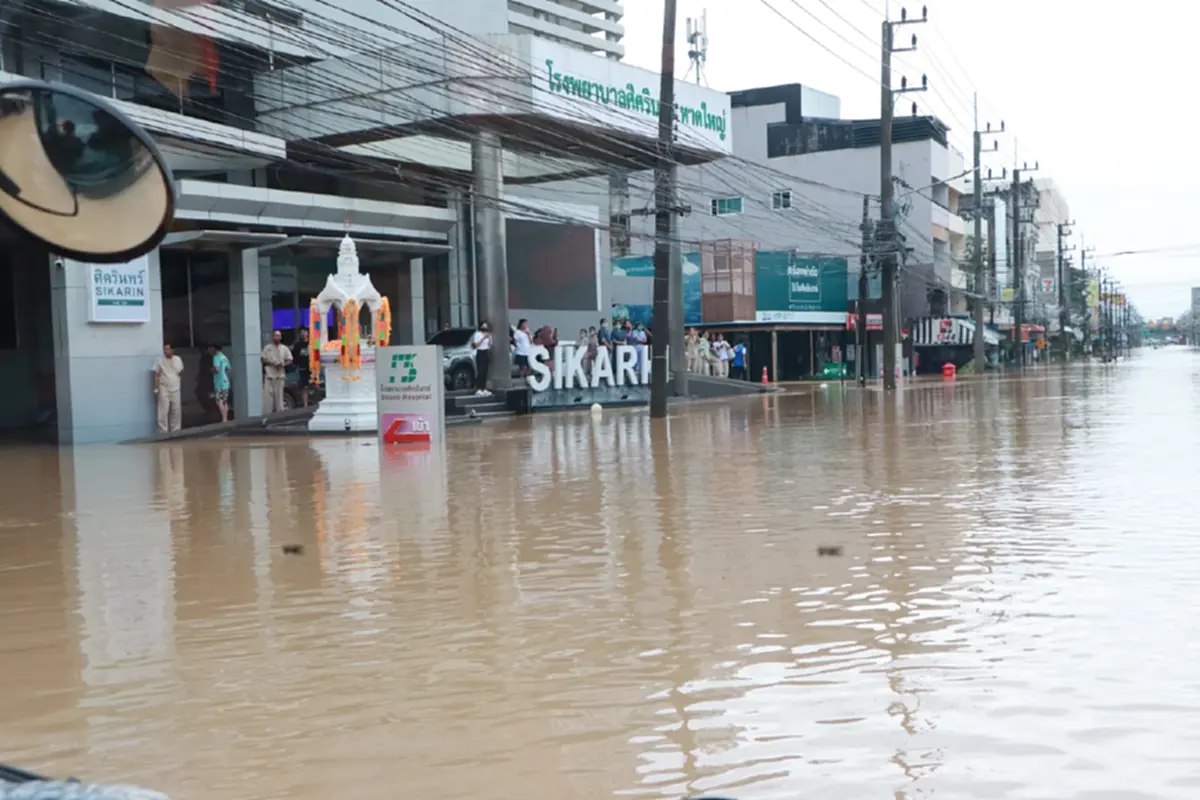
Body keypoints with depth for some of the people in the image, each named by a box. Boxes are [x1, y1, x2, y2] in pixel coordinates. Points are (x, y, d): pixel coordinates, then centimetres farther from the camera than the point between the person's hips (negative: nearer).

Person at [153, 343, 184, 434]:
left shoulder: (178, 359, 5)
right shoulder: (159, 360, -6)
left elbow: (181, 373, 19)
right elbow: (156, 375, -7)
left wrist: (181, 373, -1)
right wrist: (156, 389, -11)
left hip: (175, 389, 4)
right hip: (164, 390, -4)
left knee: (176, 412, 7)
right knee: (163, 412, -7)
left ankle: (175, 431, 17)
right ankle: (163, 432, -3)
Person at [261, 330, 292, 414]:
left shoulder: (284, 349, 9)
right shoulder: (267, 348, 7)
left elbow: (289, 360, 8)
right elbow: (263, 359, 6)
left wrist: (283, 364, -12)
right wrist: (271, 363, -11)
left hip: (280, 375, 1)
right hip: (269, 374, -1)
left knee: (279, 393, 1)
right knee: (268, 393, -6)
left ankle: (279, 411, 7)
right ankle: (267, 412, -4)